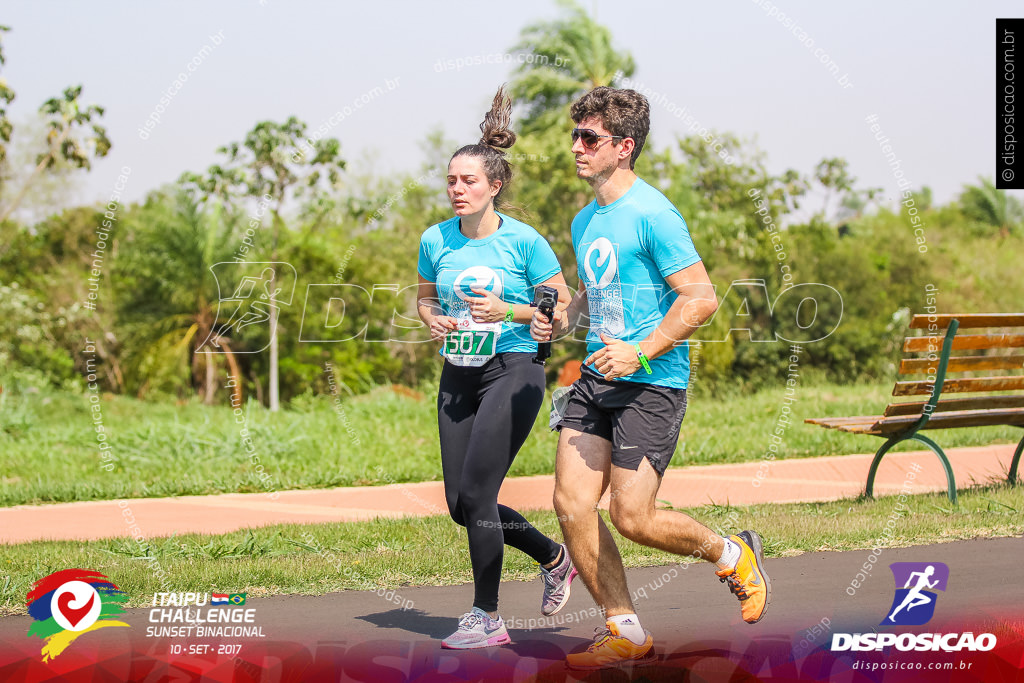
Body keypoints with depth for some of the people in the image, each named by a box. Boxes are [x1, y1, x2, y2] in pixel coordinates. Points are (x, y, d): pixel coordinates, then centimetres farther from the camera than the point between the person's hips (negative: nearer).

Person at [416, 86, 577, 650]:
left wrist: (507, 311, -17)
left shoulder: (523, 240, -9)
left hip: (513, 370, -6)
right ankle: (553, 558, 30)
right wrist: (433, 319, -2)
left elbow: (562, 307, -3)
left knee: (474, 493, -14)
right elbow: (425, 296, 20)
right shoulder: (435, 240, 3)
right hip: (458, 375, 6)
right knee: (461, 505, 5)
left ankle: (487, 617, -1)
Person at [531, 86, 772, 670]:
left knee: (632, 517, -9)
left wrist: (640, 353, -21)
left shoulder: (653, 215, -12)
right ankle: (626, 633, 9)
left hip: (650, 383, -8)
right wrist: (558, 320, 9)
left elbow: (702, 299, -16)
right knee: (571, 503, -2)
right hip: (596, 379, 8)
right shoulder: (585, 222, 15)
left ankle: (732, 555, 19)